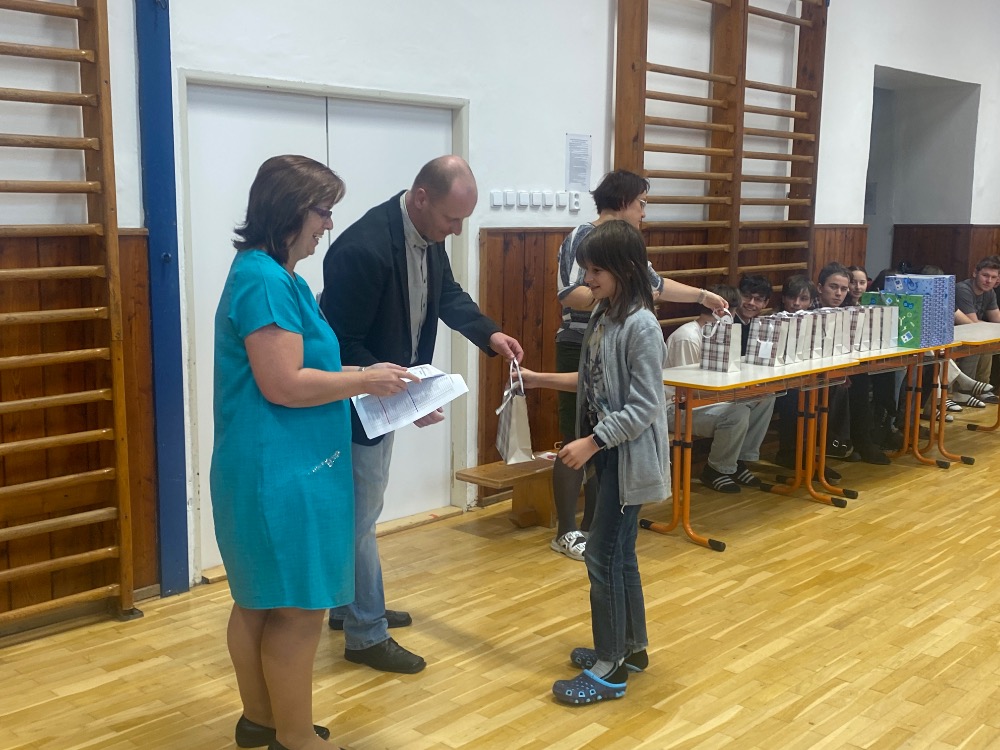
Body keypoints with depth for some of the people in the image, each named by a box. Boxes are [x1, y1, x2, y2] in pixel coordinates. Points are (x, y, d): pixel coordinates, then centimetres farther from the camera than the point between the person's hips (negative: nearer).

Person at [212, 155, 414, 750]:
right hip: (281, 470, -11)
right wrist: (366, 380, -13)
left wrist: (358, 378, 11)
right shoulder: (266, 281, -19)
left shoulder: (272, 276, 13)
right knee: (299, 607, 1)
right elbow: (283, 384, -23)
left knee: (262, 600, 19)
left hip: (274, 466, 11)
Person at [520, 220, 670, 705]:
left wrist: (590, 443, -22)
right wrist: (541, 380, 9)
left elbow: (643, 408, -21)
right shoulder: (602, 316, 7)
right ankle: (631, 647, 31)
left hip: (628, 456, -8)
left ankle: (610, 669, 9)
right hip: (608, 452, 9)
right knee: (619, 552, 16)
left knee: (603, 555, -3)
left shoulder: (641, 326, -19)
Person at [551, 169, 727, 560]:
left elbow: (658, 284, 27)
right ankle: (566, 532, 7)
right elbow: (571, 295, -26)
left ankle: (592, 524, 24)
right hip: (582, 355, -9)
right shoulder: (582, 238, -13)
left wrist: (703, 295, 29)